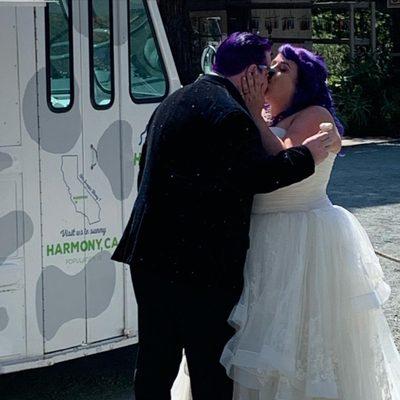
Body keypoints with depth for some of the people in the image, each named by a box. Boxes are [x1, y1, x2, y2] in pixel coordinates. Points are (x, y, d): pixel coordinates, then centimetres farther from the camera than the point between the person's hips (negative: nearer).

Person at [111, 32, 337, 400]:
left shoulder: (176, 100, 16)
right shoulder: (231, 115, -16)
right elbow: (256, 176, -17)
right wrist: (305, 156, -4)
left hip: (150, 255, 9)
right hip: (201, 264, -9)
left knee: (156, 363, 14)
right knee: (212, 370, 1)